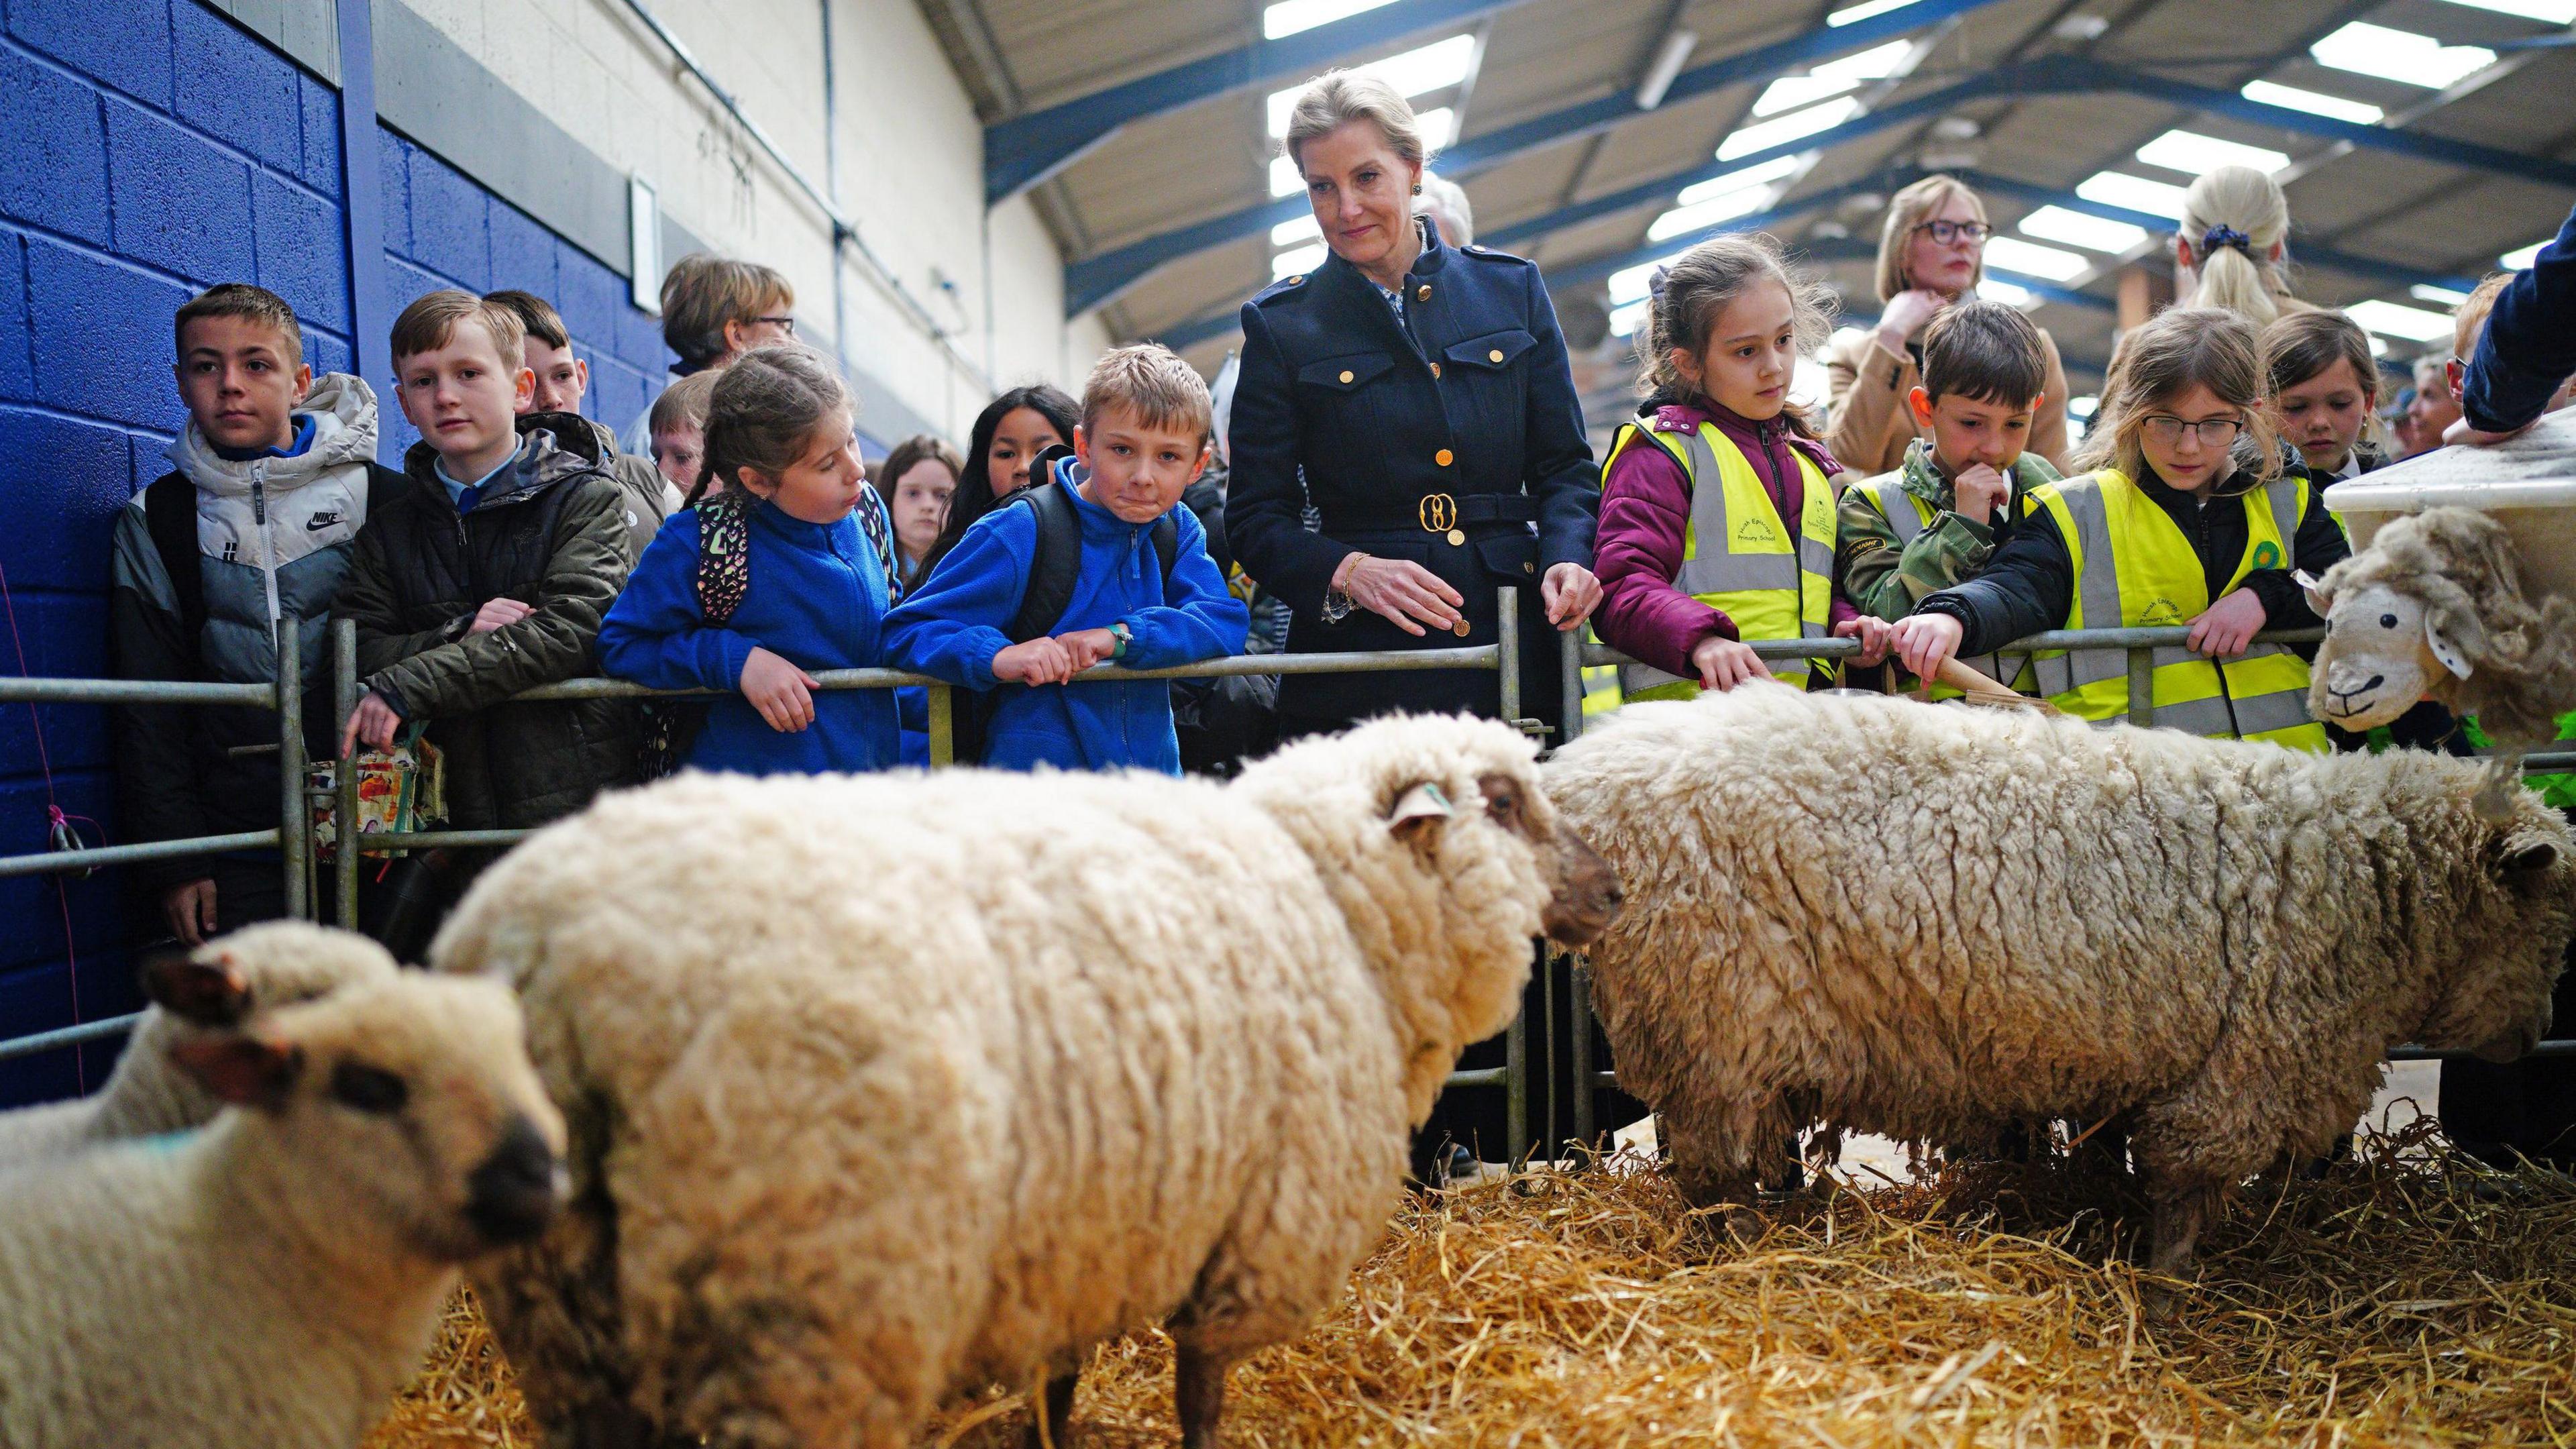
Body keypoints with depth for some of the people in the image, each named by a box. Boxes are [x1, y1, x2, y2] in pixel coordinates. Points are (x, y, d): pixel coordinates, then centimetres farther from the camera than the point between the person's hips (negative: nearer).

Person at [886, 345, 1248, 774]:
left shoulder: (1180, 531, 3)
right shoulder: (1022, 532, -13)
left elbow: (1226, 622, -11)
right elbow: (907, 630, -14)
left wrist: (1122, 636, -25)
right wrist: (998, 657, -33)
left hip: (1154, 767, 4)